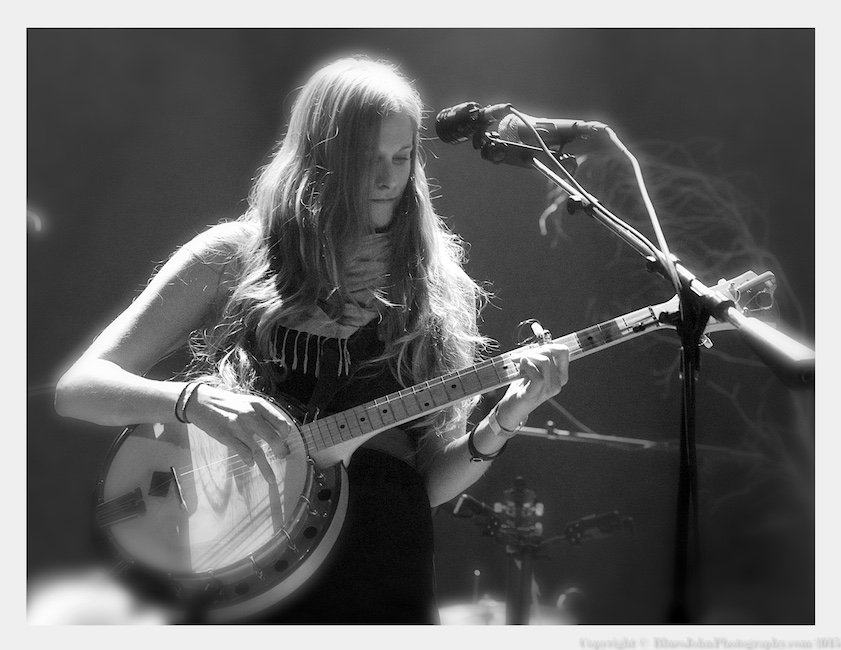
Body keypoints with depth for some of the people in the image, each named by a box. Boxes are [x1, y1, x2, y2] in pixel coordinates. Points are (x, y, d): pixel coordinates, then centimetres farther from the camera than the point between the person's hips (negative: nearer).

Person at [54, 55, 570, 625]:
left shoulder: (432, 286, 7)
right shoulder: (233, 255, 1)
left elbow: (431, 482, 7)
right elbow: (76, 387, -2)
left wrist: (500, 424, -11)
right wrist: (192, 398, -20)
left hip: (387, 569, 2)